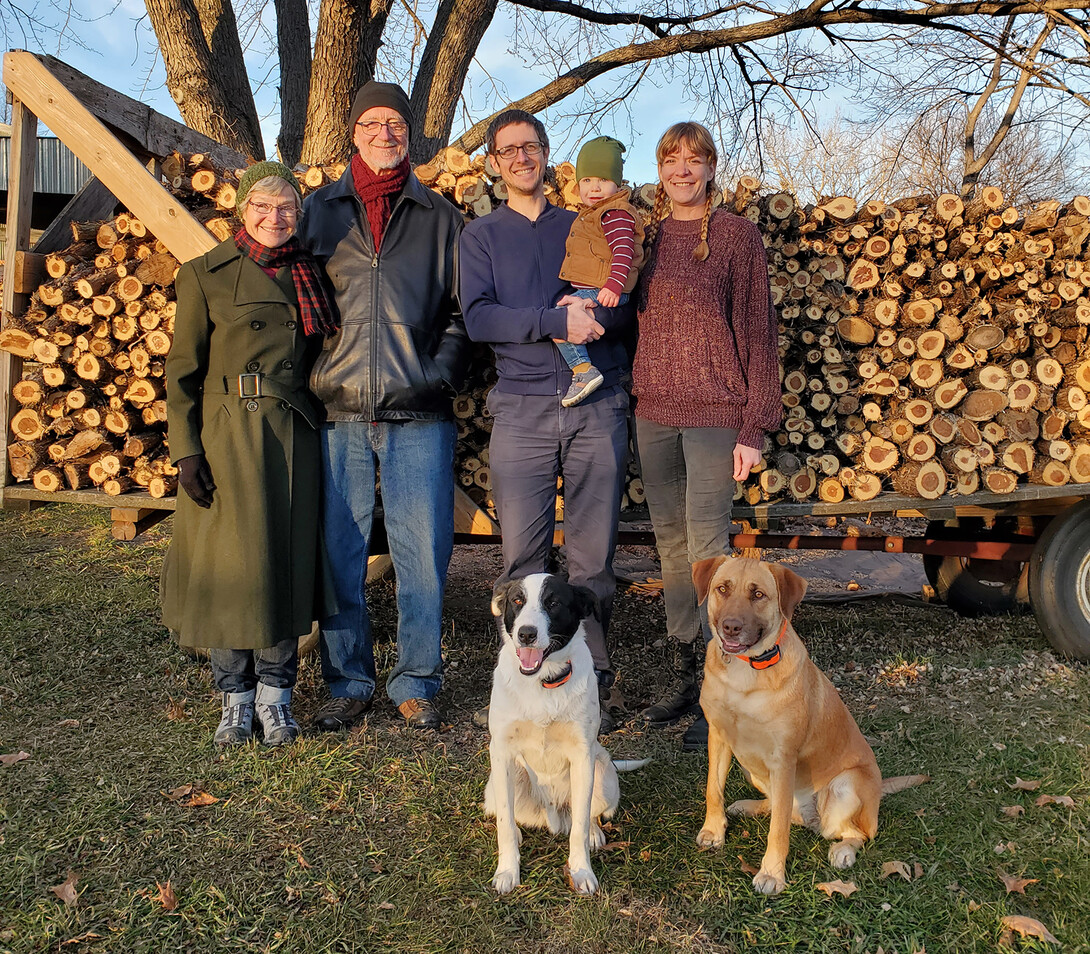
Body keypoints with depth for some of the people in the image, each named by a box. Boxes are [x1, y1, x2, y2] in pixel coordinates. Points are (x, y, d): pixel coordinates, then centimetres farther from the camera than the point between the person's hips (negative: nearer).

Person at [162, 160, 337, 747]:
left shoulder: (310, 274, 11)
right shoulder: (205, 275, 1)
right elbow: (181, 369, -2)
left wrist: (322, 430, 8)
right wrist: (186, 450, -9)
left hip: (295, 436, 3)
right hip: (228, 435, -3)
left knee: (288, 560, 5)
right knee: (232, 561, 0)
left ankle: (275, 694, 19)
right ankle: (235, 697, 17)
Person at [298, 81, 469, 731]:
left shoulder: (440, 216, 12)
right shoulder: (321, 209, 13)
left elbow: (460, 309, 12)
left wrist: (442, 374, -2)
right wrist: (308, 379, 3)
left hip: (418, 415, -1)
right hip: (337, 414, 1)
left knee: (424, 556, 1)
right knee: (339, 555, 5)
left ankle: (416, 684, 17)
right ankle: (349, 684, 20)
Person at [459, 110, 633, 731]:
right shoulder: (482, 235, 15)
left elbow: (630, 309, 12)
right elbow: (478, 317, -2)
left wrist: (593, 313, -9)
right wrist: (558, 320, -12)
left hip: (599, 406, 1)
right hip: (523, 408, -1)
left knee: (594, 557, 2)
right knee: (523, 557, -3)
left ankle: (594, 681, 12)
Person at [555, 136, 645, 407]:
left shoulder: (615, 213, -13)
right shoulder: (590, 215, 21)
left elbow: (624, 250, -26)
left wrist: (614, 285, -38)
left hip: (601, 293, -11)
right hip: (588, 290, 11)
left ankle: (584, 370, -25)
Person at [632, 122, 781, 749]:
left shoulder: (736, 234, 0)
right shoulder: (644, 235, 13)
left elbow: (758, 329, -3)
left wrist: (756, 425, -9)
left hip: (715, 413, -5)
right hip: (653, 413, 5)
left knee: (707, 548, -8)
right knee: (671, 545, 9)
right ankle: (684, 679, 21)